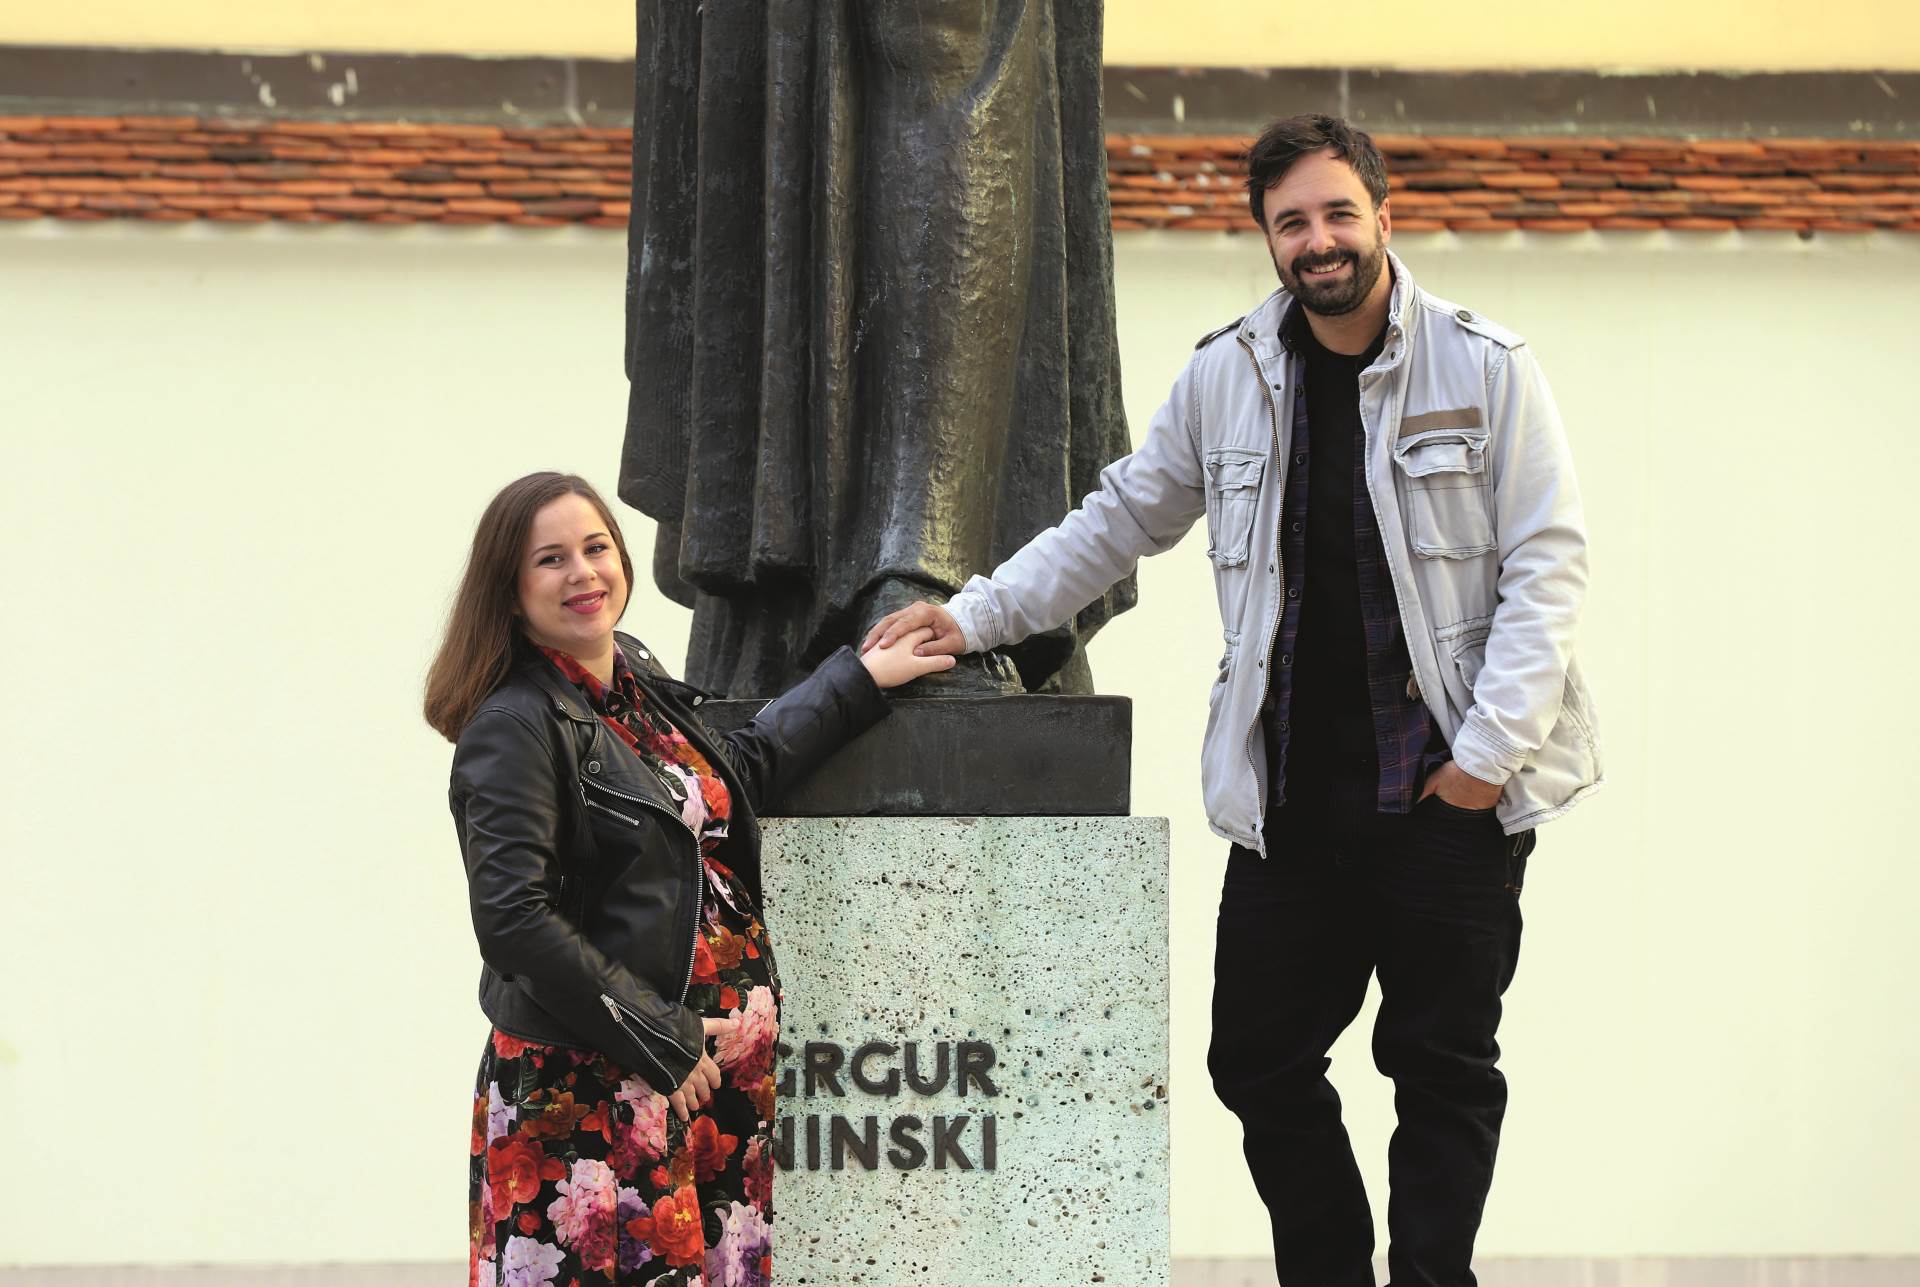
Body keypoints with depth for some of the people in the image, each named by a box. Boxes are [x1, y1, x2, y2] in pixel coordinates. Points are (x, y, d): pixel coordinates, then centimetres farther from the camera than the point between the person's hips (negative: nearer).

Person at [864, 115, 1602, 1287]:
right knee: (1260, 1060, 6)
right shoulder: (1227, 377, 7)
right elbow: (1119, 521, 19)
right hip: (1291, 795, 4)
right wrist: (977, 615, 11)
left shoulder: (1487, 369, -4)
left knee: (1445, 1065, 1)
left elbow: (1548, 564, -6)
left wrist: (1491, 749, -12)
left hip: (1448, 794, -4)